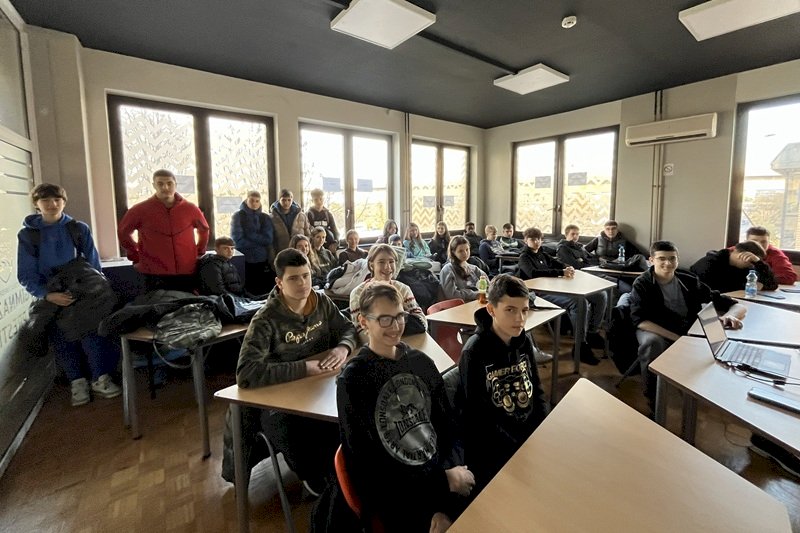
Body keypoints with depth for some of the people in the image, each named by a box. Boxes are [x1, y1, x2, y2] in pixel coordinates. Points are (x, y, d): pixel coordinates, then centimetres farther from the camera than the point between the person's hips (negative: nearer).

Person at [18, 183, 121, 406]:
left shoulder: (79, 229, 0)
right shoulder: (27, 234, -1)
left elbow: (94, 265, 2)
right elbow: (26, 276, -2)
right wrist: (48, 295, -18)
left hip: (83, 293, -1)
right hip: (51, 297, 1)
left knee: (92, 332, -11)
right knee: (63, 339, 4)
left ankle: (100, 379, 1)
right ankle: (77, 382, 18)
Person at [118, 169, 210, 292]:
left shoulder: (190, 209, 2)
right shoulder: (139, 210, -2)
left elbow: (204, 229, 19)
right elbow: (123, 232, 13)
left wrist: (199, 252, 12)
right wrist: (136, 257, 8)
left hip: (188, 274, 2)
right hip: (155, 276, -1)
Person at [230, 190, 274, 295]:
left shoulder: (265, 218, 8)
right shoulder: (238, 216, 1)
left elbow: (268, 239, -4)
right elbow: (238, 240, -8)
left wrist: (250, 235, -10)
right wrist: (259, 241, -5)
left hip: (263, 260, 2)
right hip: (244, 261, -2)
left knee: (265, 291, 1)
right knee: (247, 291, 1)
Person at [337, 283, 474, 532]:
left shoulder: (421, 362, 2)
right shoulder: (353, 380, -11)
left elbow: (447, 426, 2)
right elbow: (369, 464, -10)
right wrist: (441, 480, -11)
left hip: (441, 471, 4)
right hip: (393, 492, -4)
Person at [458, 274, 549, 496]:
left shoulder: (524, 341, -1)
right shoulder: (474, 353, -20)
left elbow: (536, 388, 10)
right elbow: (479, 416, -16)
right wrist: (525, 448, -17)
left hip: (531, 432, 6)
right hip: (494, 447, -6)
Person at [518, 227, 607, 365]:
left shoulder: (543, 255, 25)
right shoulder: (524, 257, 2)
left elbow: (559, 264, 15)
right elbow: (533, 273, -19)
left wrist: (569, 269, -11)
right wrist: (562, 272, -25)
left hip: (557, 288, 8)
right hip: (542, 293, -8)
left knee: (601, 296, -2)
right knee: (579, 301, -33)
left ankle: (592, 333, 14)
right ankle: (581, 346, -24)